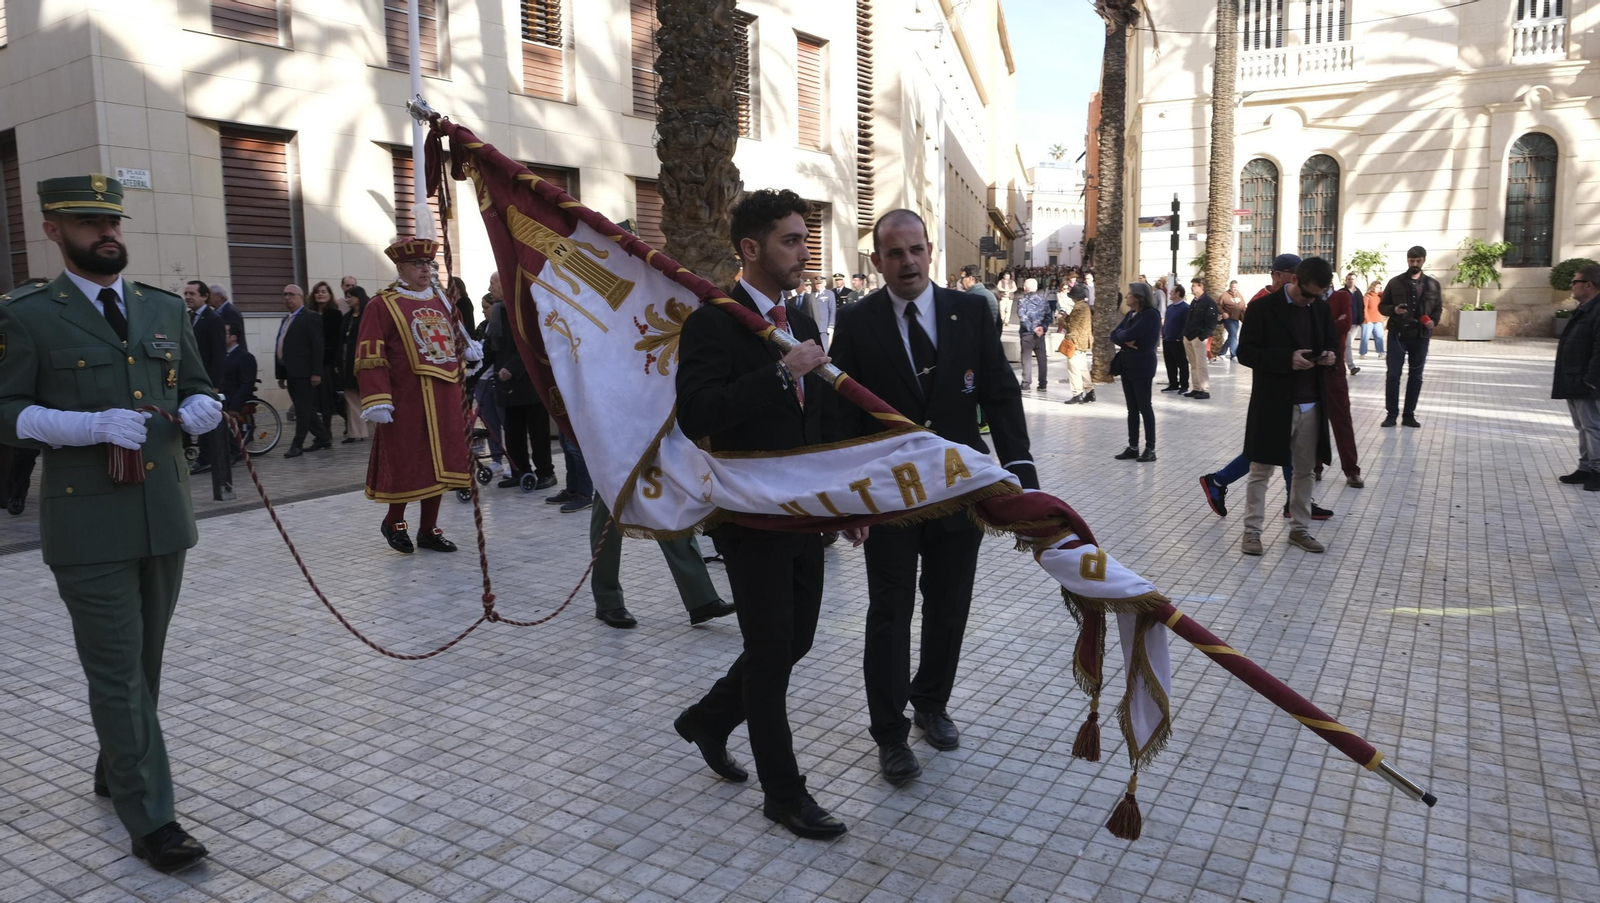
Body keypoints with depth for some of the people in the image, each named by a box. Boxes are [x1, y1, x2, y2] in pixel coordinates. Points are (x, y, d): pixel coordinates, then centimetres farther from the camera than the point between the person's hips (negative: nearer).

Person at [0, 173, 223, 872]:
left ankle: (115, 771, 38)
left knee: (145, 661, 17)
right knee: (116, 669, -3)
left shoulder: (166, 309, 12)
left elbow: (196, 385, 21)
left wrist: (200, 409, -3)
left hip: (164, 516, 5)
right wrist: (92, 426, -20)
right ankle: (150, 819, 4)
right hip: (88, 527, -5)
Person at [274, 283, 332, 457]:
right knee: (305, 409, 10)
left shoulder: (310, 317, -5)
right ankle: (323, 438, 18)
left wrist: (316, 372, -18)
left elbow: (317, 346, -12)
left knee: (303, 409, -4)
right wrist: (281, 374, 14)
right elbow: (281, 348, 17)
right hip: (291, 373, 8)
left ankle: (297, 445, -1)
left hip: (304, 373, -8)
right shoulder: (285, 320, 20)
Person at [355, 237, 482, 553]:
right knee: (407, 465, 0)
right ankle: (393, 522, 24)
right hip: (407, 403, -6)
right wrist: (377, 401, -18)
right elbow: (370, 358, -12)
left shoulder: (442, 302, 14)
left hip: (444, 401, 6)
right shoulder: (381, 306, -7)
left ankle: (429, 530, 21)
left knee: (439, 464, 9)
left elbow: (457, 339, 26)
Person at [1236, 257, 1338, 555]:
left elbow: (1331, 343, 20)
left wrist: (1330, 356, -5)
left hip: (1311, 404, 6)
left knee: (1305, 470, 13)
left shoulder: (1322, 309, 8)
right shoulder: (1263, 308, -9)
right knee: (1261, 470, 2)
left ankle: (1299, 528, 25)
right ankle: (1252, 531, 10)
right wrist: (1287, 358, -23)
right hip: (1273, 404, -5)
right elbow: (1246, 352, -12)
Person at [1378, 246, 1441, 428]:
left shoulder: (1433, 284, 6)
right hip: (1397, 335, -2)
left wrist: (1434, 321, -8)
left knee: (1416, 376, 7)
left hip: (1421, 337, 2)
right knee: (1393, 375, -3)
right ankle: (1391, 414, 6)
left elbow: (1438, 307, 12)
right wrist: (1393, 310, -17)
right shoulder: (1395, 282, 1)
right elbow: (1382, 306, 4)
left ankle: (1409, 415, 15)